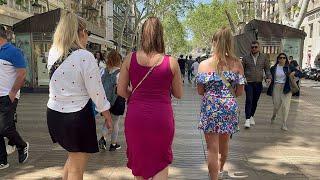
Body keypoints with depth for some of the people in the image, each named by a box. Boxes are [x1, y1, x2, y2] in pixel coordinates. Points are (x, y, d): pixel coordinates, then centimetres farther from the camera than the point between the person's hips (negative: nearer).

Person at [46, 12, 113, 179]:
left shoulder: (52, 53, 1)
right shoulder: (85, 57, -18)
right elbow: (96, 91, -15)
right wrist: (107, 115, -1)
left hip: (54, 113, 7)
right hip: (77, 116, -7)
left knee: (74, 156, 30)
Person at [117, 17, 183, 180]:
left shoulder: (130, 59, -4)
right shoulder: (171, 62, -7)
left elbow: (121, 91, 0)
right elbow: (178, 94, 3)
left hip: (135, 116, 2)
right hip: (161, 117, -1)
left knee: (138, 160, 24)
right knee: (160, 164, 17)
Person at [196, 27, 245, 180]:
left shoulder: (204, 64, -7)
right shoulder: (237, 64, -3)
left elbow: (200, 91, -4)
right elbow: (240, 92, -1)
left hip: (210, 107, -3)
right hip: (230, 107, 3)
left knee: (212, 148, 5)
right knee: (224, 143, 25)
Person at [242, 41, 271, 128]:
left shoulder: (264, 58, 6)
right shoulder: (246, 58, 1)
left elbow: (267, 69, 8)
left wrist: (268, 77, -8)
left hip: (258, 83, 2)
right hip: (248, 83, -2)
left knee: (255, 101, 11)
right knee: (249, 100, -13)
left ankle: (251, 116, 29)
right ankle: (247, 119, -12)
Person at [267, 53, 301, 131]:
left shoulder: (289, 68, 1)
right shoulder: (273, 68, 4)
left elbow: (299, 73, 1)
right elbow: (271, 78, 12)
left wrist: (294, 73, -18)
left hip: (286, 89, -1)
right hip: (276, 88, 1)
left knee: (285, 105, -6)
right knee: (276, 105, 5)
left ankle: (284, 124, 2)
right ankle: (274, 115, 40)